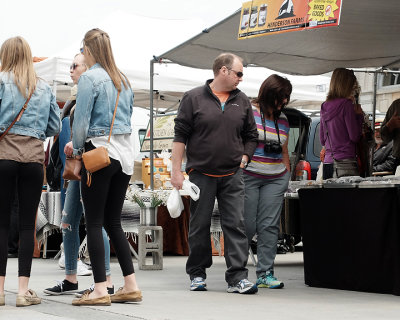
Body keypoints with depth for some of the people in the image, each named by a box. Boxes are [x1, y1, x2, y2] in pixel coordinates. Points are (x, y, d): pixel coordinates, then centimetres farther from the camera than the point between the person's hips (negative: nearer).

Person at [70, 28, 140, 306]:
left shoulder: (90, 78, -8)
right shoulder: (124, 80, 14)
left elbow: (81, 122, -11)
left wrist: (78, 154, 2)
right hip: (125, 154, 7)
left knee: (94, 223, -2)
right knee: (114, 222, 12)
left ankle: (100, 290, -4)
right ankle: (131, 286, 10)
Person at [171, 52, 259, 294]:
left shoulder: (242, 102, 10)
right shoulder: (194, 98, -1)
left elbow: (251, 136, 19)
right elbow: (180, 136, -1)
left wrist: (244, 160, 5)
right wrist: (177, 171, -5)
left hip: (232, 176, 3)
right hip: (201, 174, -2)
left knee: (236, 224, -5)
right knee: (200, 226, 5)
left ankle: (238, 277, -5)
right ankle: (197, 274, 19)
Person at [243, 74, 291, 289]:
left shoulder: (283, 120, 16)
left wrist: (288, 175, 15)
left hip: (275, 179, 5)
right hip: (248, 175, -5)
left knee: (270, 225, -1)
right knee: (247, 225, -4)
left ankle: (266, 273, 1)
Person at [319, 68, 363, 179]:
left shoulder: (324, 107, 12)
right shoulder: (346, 104, -7)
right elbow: (354, 137, -7)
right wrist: (359, 115, 4)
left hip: (327, 162, 7)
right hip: (345, 161, -7)